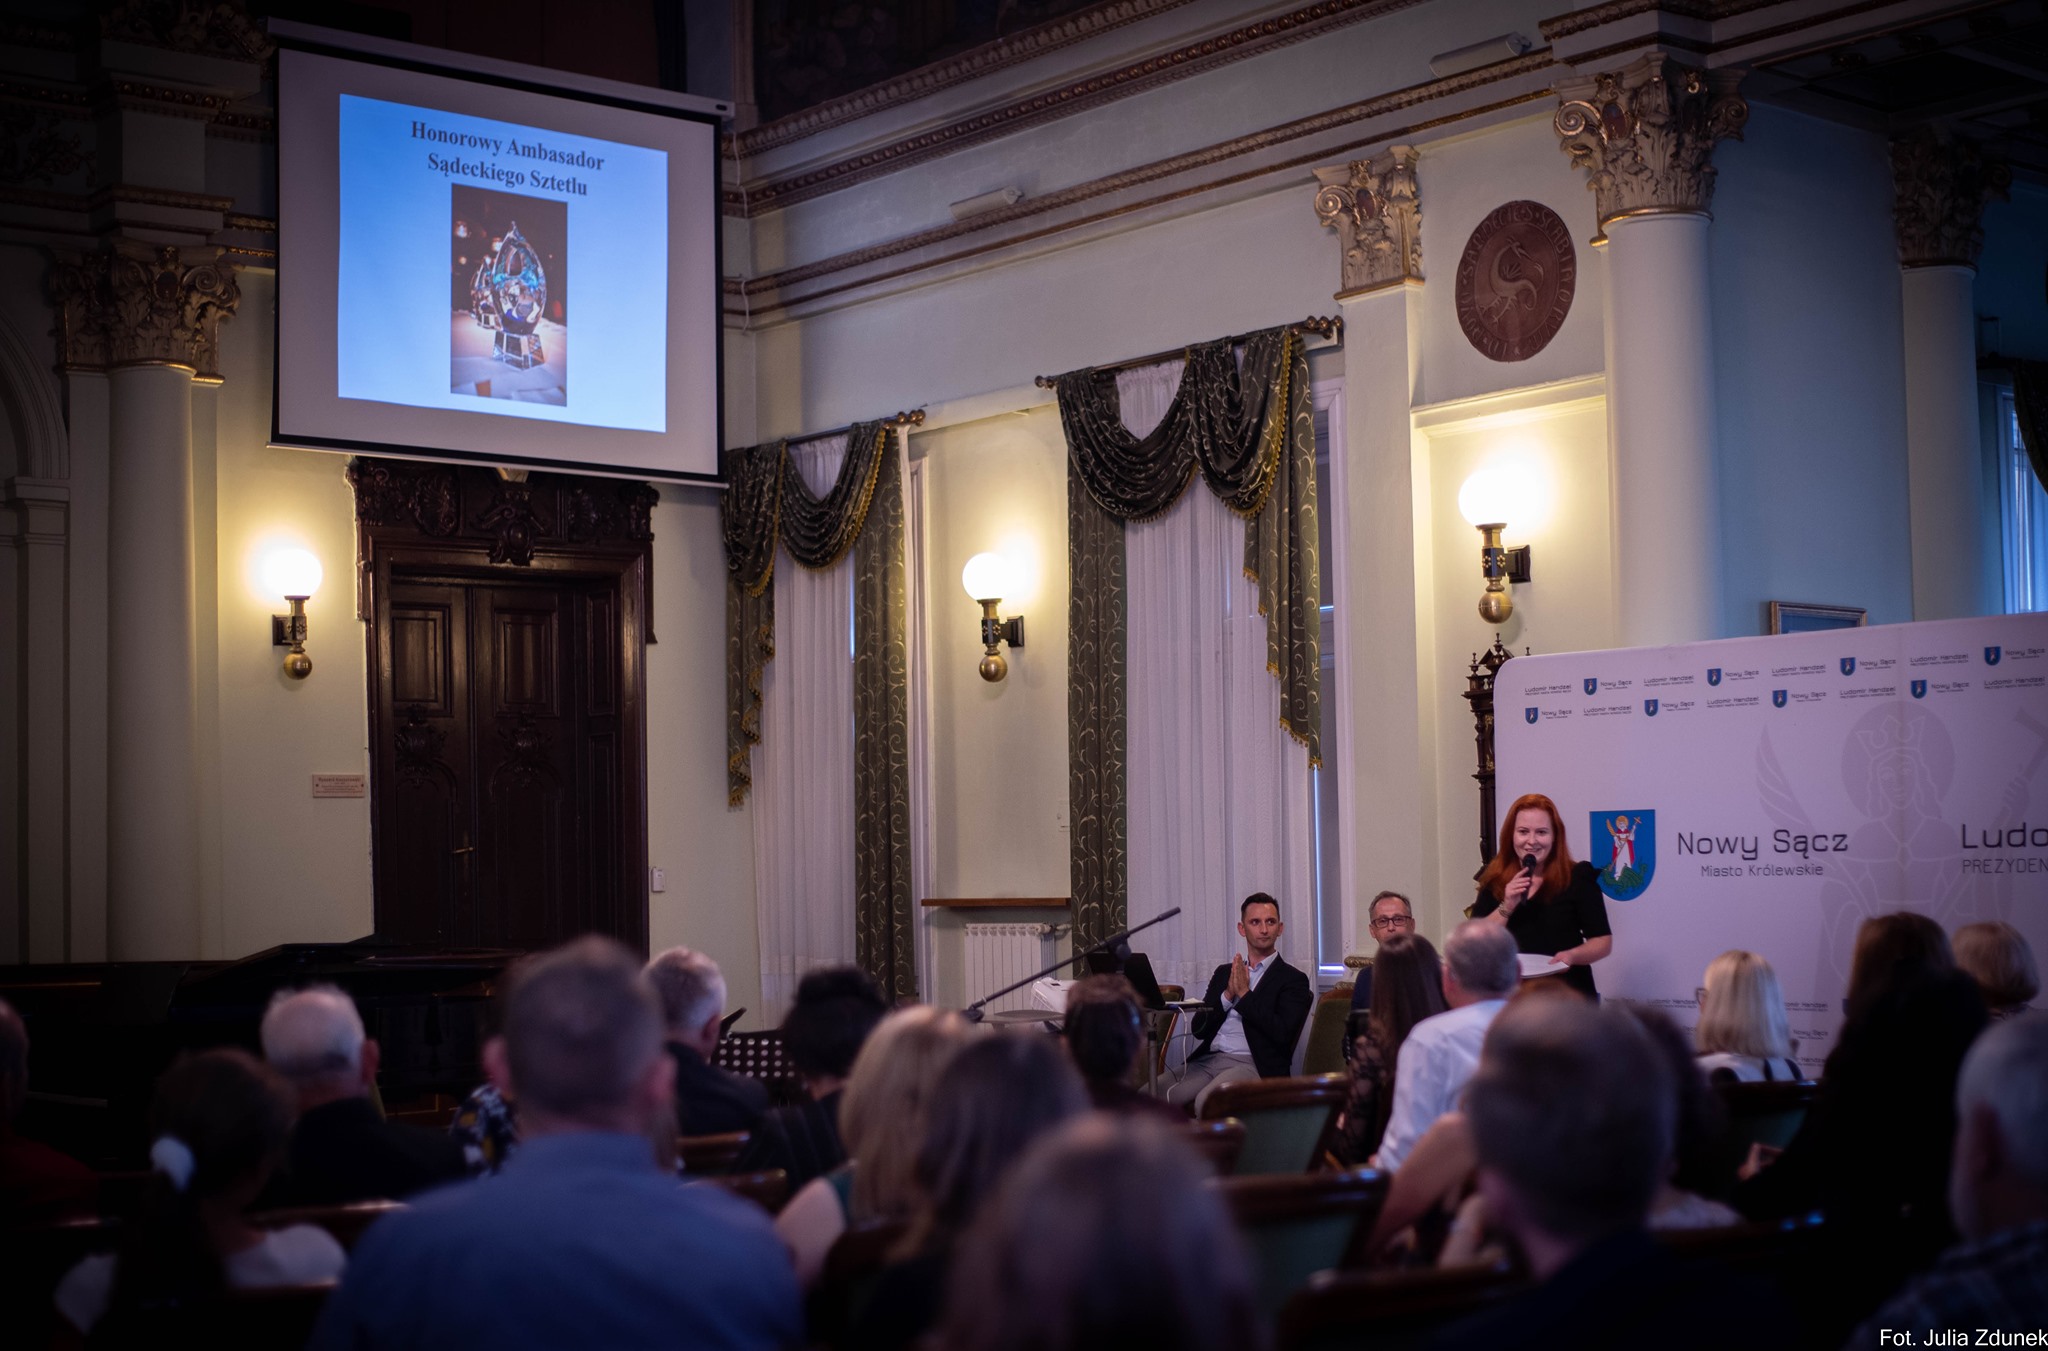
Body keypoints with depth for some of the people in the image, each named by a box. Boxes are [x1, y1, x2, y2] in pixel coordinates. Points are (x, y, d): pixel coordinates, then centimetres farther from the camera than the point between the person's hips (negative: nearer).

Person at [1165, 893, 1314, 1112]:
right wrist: (1228, 994, -1)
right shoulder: (1224, 972, 22)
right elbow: (1199, 1029, 14)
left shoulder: (1293, 980, 6)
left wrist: (1244, 993, -6)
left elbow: (1282, 1034, -9)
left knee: (1206, 1101, -35)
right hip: (1208, 1059, 5)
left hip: (1253, 1064, -5)